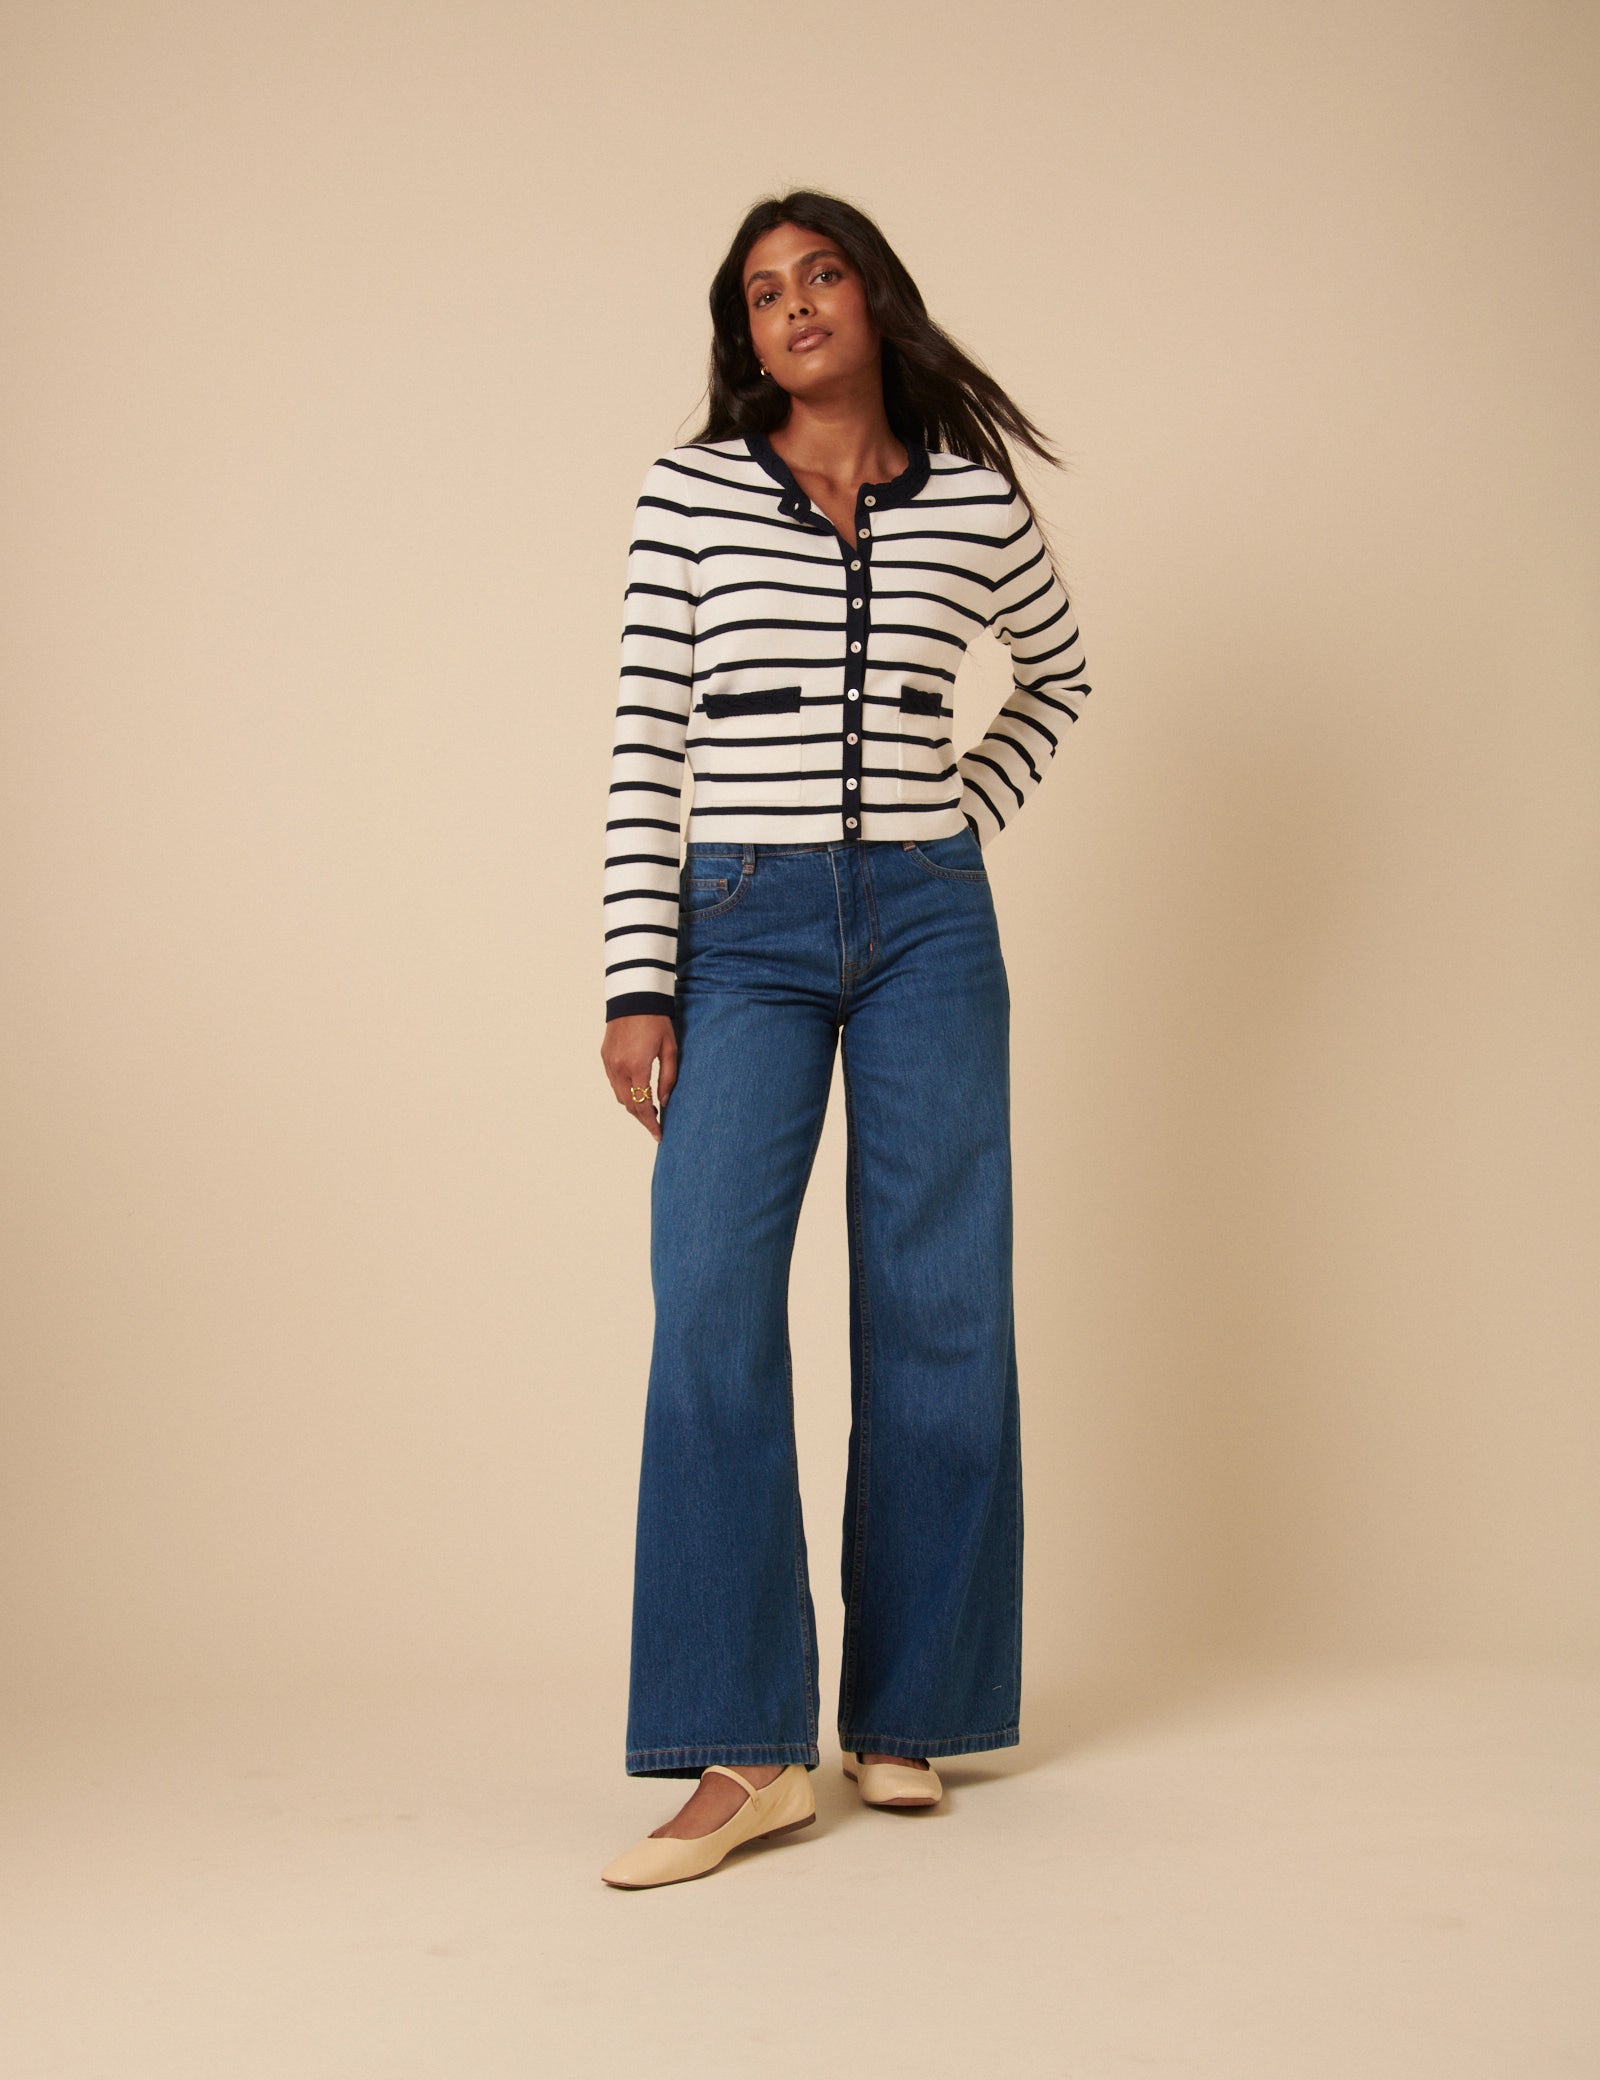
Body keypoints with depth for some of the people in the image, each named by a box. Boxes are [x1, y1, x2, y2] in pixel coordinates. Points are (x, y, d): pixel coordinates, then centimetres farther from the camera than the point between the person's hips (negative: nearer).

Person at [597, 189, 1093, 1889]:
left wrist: (967, 824, 10)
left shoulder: (974, 500, 7)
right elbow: (647, 744, 0)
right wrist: (639, 981, -7)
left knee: (933, 1313, 2)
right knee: (710, 1311, -13)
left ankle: (902, 1715, 15)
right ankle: (744, 1749, -8)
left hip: (929, 932, 2)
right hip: (744, 930, -1)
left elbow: (1058, 678, 25)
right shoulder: (688, 492, 3)